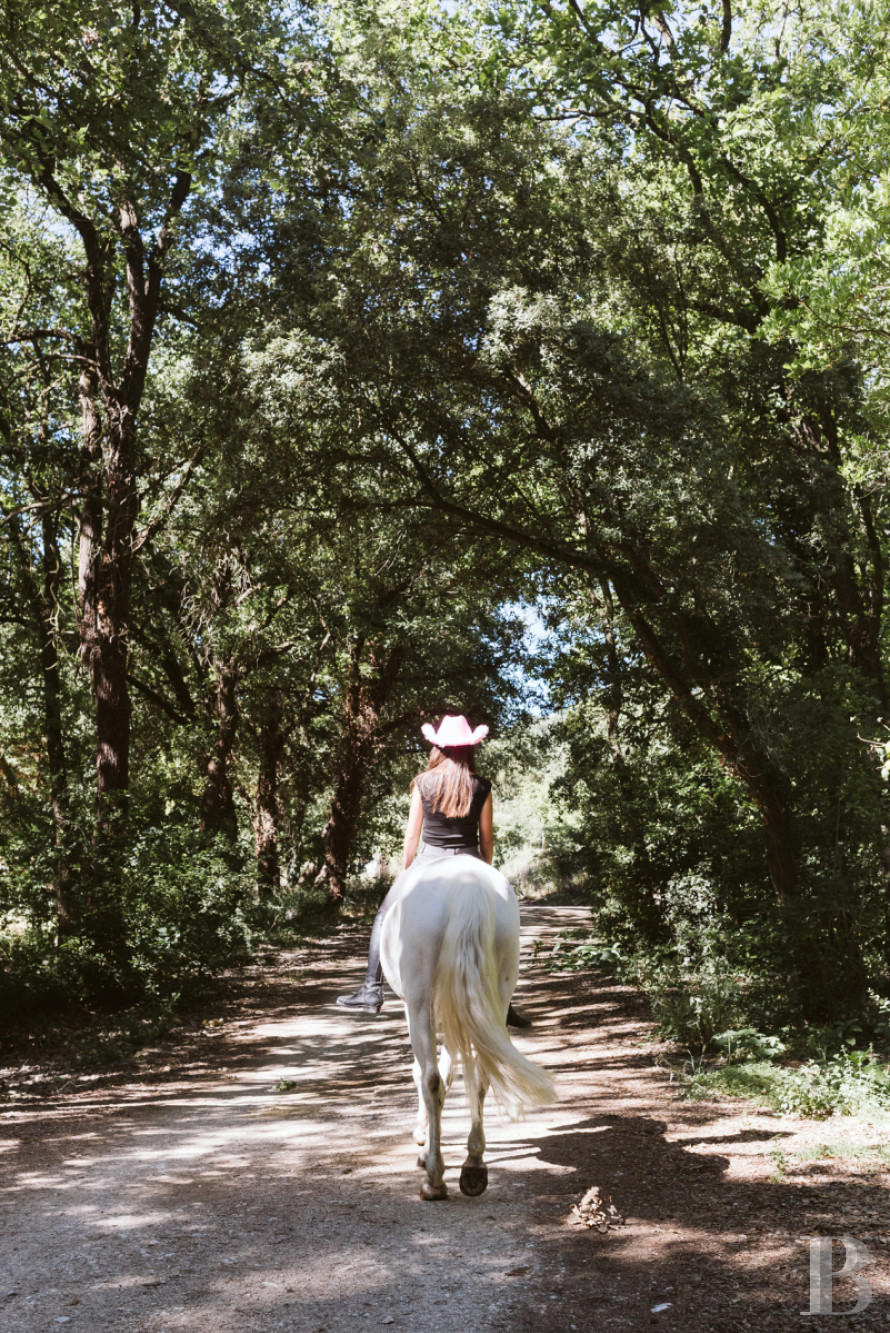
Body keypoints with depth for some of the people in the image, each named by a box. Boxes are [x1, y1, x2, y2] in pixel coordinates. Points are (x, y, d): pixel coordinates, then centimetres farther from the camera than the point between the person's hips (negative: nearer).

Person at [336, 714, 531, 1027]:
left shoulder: (424, 783, -4)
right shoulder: (481, 786, -1)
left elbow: (412, 834, 0)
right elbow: (487, 838, 3)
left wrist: (405, 870, 12)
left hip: (430, 861, -1)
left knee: (385, 919, 14)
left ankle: (371, 993, 10)